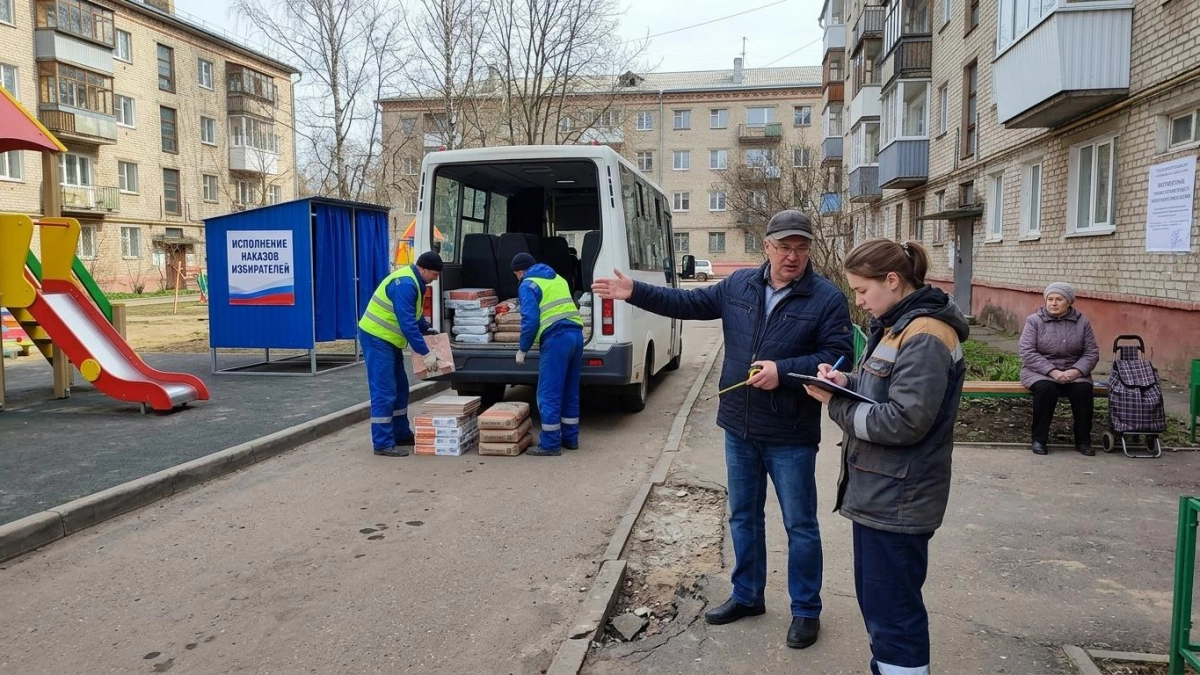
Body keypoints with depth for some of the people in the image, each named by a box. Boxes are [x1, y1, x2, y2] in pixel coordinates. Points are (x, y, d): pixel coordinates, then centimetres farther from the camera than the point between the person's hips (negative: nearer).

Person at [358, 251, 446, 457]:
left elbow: (415, 314, 24)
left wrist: (426, 329, 13)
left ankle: (401, 434, 24)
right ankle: (383, 443, -5)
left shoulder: (415, 282, 8)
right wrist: (426, 353, -26)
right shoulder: (405, 284, -24)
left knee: (400, 388, 15)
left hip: (387, 339, 10)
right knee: (384, 392, -9)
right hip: (376, 338, -10)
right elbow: (407, 323, -28)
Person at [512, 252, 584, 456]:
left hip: (556, 338, -8)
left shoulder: (528, 285, 1)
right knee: (570, 392, 16)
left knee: (549, 394, -1)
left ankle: (550, 444, 2)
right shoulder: (557, 279, 25)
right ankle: (570, 438, 24)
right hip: (576, 334, 8)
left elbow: (530, 320, -9)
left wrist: (523, 349, 0)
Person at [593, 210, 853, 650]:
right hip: (739, 429, 5)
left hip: (791, 436, -4)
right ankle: (747, 596, 35)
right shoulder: (738, 285, 4)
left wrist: (783, 371, -24)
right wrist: (635, 292, 2)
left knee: (800, 525, 8)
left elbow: (838, 357, -14)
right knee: (743, 516, 17)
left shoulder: (827, 298, -10)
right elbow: (689, 302, 8)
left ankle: (806, 610, 25)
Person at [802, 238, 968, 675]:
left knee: (893, 611, 0)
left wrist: (835, 403, -16)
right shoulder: (896, 325, 12)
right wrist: (846, 383, 0)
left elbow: (903, 422, -25)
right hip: (879, 492, 10)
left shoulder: (924, 337, -20)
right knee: (876, 600, 21)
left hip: (897, 501, -10)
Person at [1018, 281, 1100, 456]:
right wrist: (1052, 372, -21)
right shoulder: (1034, 320, -2)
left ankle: (1083, 440, -11)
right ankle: (1039, 439, -21)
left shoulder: (1082, 322, 6)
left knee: (1083, 389, -28)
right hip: (1040, 372, -2)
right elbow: (1026, 351, -11)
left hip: (1073, 372, 2)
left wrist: (1076, 371, -16)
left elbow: (1092, 353, 4)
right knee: (1046, 388, -34)